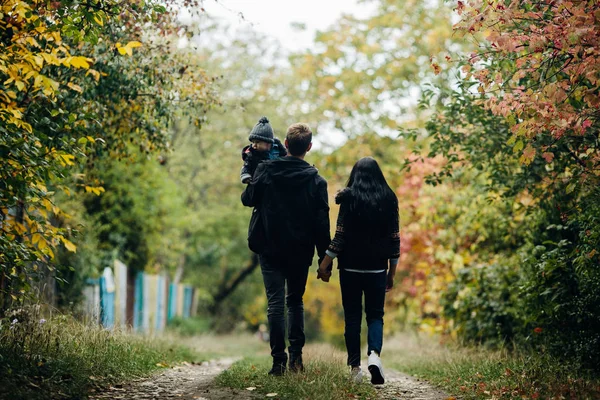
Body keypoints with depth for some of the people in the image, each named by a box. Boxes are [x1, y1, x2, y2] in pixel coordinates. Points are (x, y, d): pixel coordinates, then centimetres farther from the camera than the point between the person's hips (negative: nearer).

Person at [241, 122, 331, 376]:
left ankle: (278, 361, -3)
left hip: (271, 250, -1)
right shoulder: (316, 180, -5)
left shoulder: (265, 170, -6)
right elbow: (321, 223, -4)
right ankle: (296, 355, 7)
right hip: (301, 252, 1)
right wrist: (324, 259, 1)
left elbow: (247, 199, 5)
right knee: (295, 301, 16)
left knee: (275, 304, 1)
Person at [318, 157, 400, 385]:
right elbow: (394, 238, 4)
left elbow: (340, 235, -9)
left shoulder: (349, 198, -4)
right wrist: (392, 273, 11)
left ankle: (355, 368, 5)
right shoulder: (388, 199, 3)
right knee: (375, 315, 8)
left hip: (351, 266, -1)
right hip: (377, 268, 1)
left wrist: (325, 263, -1)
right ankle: (374, 353, -18)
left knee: (352, 316, 7)